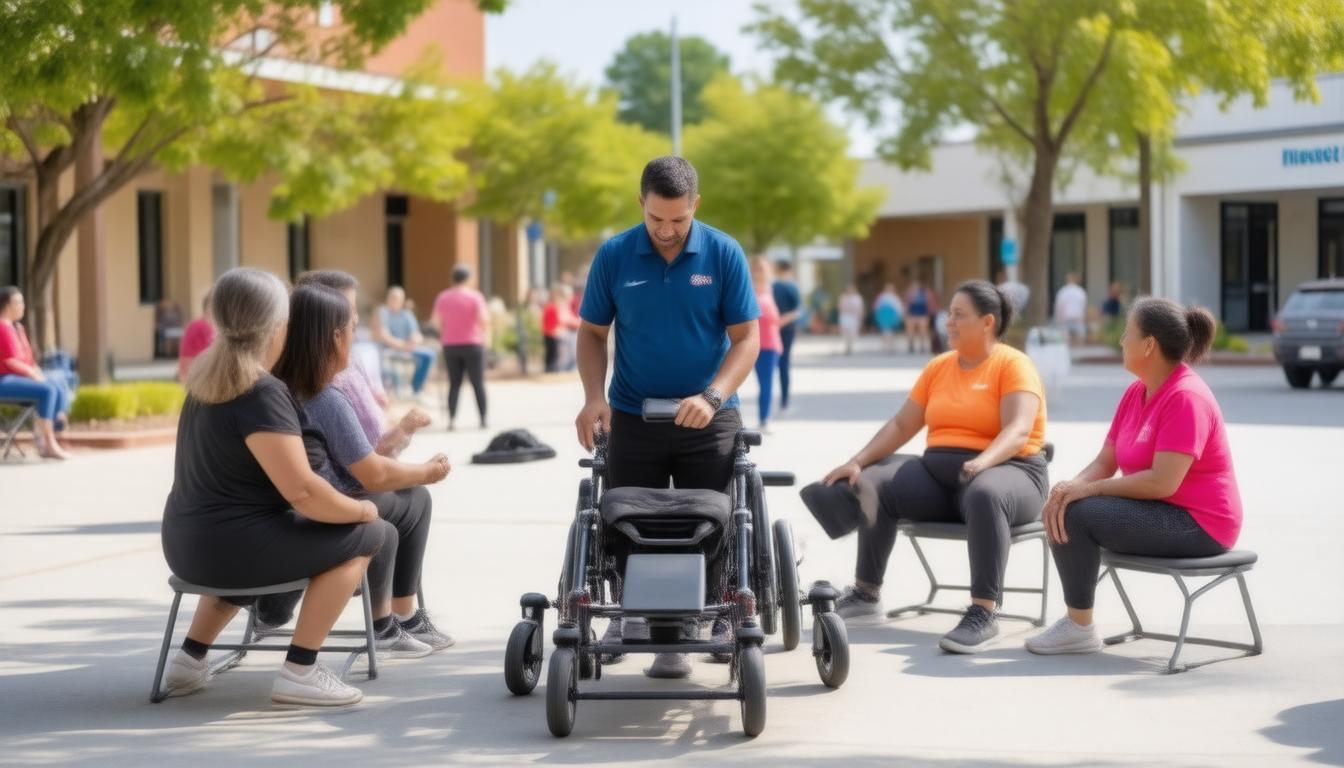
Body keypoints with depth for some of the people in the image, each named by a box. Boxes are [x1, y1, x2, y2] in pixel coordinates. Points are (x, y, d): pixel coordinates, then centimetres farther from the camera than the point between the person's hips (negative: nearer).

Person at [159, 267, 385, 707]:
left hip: (187, 544, 9)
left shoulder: (208, 379, 9)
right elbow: (302, 492, -24)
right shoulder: (262, 394, -19)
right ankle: (299, 673, -3)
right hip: (232, 545, -9)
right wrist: (362, 509, -7)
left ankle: (189, 660, 30)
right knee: (364, 536, -1)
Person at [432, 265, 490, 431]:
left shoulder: (443, 297, 3)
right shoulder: (475, 296, -7)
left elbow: (437, 322, 3)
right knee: (478, 383, 4)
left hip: (450, 345, 3)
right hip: (472, 344, -3)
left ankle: (452, 419, -5)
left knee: (454, 384, 6)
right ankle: (483, 419, 5)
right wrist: (485, 334, 5)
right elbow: (484, 319, -14)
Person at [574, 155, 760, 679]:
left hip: (706, 419, -1)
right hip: (632, 417, 1)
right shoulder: (614, 256, -4)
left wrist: (713, 397, -21)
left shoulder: (724, 254, -7)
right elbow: (592, 333, 5)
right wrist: (594, 396, -11)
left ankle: (716, 622, 13)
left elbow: (746, 338, -6)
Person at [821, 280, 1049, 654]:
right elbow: (901, 425, 12)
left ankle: (983, 614, -39)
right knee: (875, 486, -15)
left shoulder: (1014, 365, -4)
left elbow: (1018, 430, -19)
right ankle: (866, 595, -2)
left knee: (984, 495, -40)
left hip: (1006, 471, -6)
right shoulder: (938, 367, 15)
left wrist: (983, 461, -39)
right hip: (938, 472, 6)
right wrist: (858, 461, -3)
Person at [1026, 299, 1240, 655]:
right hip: (1160, 511, 10)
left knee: (1076, 514, -22)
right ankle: (1075, 618, 6)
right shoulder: (1136, 393, 9)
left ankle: (1079, 627, -10)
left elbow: (1162, 481, -27)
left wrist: (1090, 489, -20)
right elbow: (1105, 462, 8)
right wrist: (1070, 487, -13)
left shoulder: (1185, 397, -19)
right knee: (1061, 510, 1)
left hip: (1196, 525, -10)